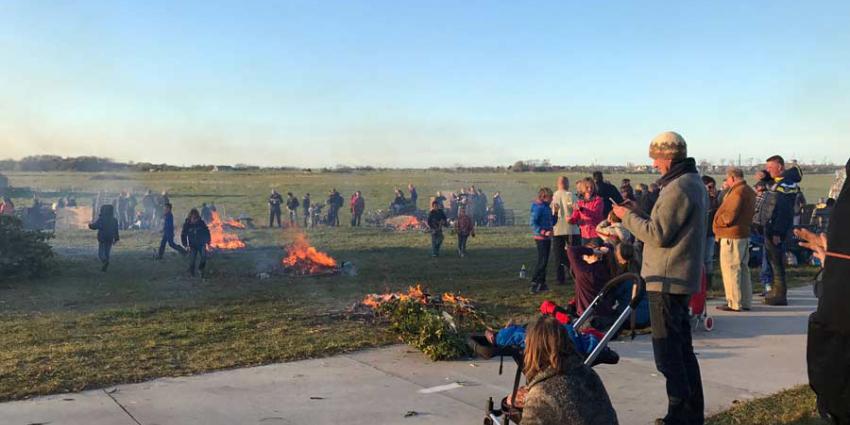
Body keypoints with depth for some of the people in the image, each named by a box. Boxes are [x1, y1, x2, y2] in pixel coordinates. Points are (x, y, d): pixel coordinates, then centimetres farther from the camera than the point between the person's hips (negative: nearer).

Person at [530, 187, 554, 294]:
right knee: (542, 262, -10)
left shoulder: (547, 207, 14)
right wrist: (544, 232, -27)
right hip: (541, 238, -9)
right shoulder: (538, 207, -13)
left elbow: (552, 222, 20)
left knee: (544, 261, 12)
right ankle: (534, 284, -7)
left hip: (547, 238, 9)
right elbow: (533, 223, -19)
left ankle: (541, 283, 20)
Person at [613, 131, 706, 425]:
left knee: (668, 353, -3)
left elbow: (659, 235, -21)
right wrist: (639, 214, 10)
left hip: (667, 280, -11)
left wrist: (628, 217, -9)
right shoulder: (694, 182, 15)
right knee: (682, 348, 18)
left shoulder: (678, 188, -18)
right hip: (682, 278, 11)